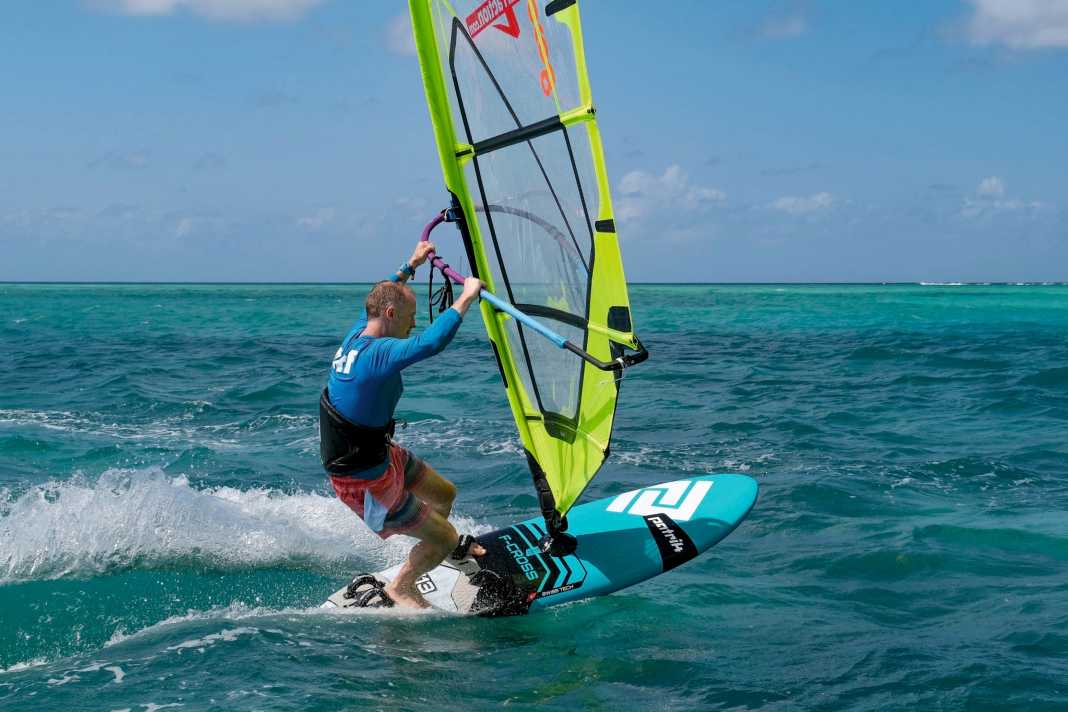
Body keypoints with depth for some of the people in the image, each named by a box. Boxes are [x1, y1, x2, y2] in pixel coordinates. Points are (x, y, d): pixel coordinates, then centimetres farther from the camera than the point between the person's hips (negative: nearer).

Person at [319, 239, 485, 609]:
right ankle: (401, 588, 23)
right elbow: (431, 342, -46)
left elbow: (381, 298, 21)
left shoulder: (355, 335, -1)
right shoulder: (378, 354, -30)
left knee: (445, 493, 26)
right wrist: (466, 297, -34)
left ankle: (448, 545, 53)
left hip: (382, 453, 10)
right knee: (443, 538, 0)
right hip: (365, 483, -10)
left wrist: (411, 265, 29)